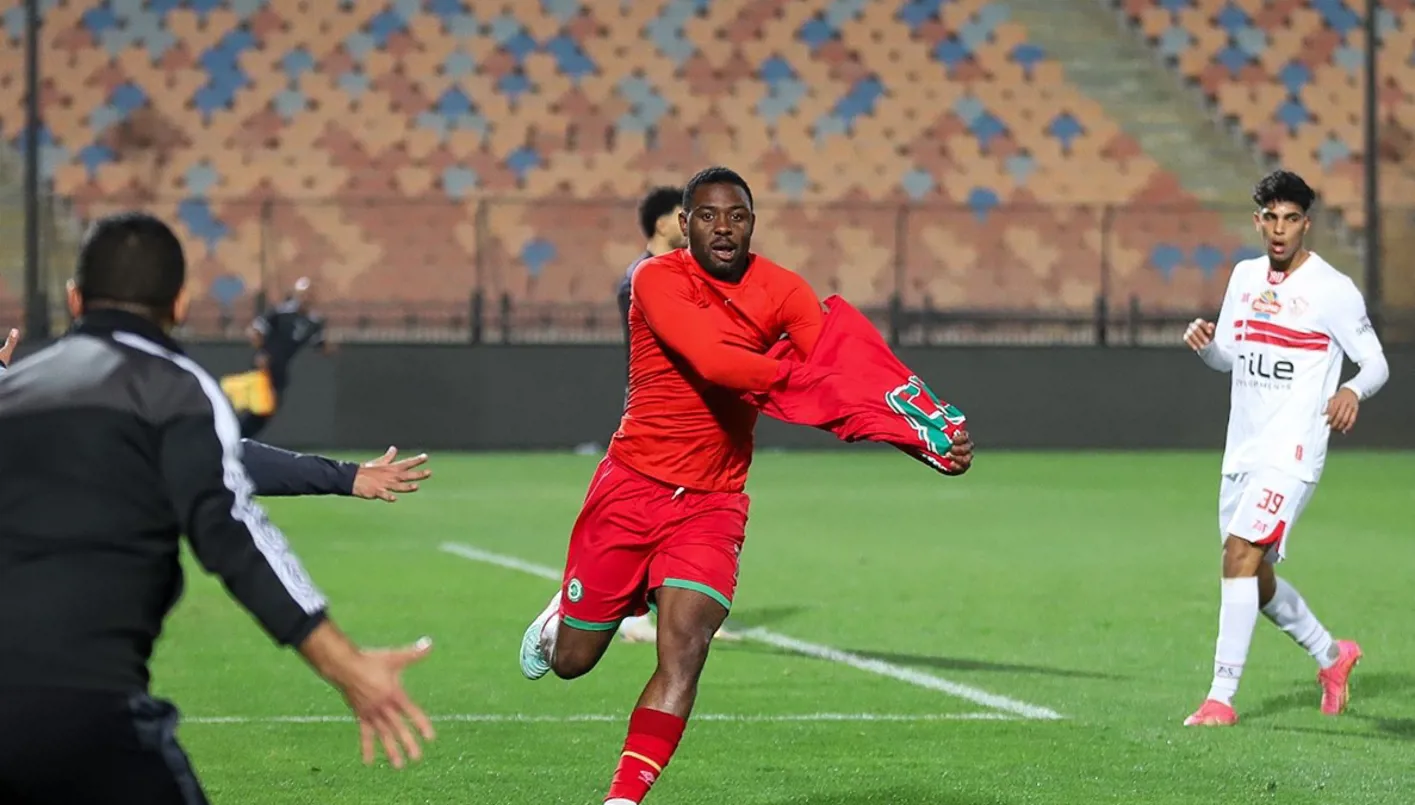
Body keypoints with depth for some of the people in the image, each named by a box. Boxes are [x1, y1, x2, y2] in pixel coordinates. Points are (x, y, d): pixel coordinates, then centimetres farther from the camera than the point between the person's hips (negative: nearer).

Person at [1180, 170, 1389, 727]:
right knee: (1253, 578, 14)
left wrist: (1353, 391, -26)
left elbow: (1376, 362, -4)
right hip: (1243, 450, 7)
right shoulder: (1245, 277, 11)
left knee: (1241, 553, -22)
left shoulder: (1333, 289, -8)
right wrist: (1204, 343, -5)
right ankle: (1331, 655, 39)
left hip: (1292, 452, -7)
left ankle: (1221, 699, -21)